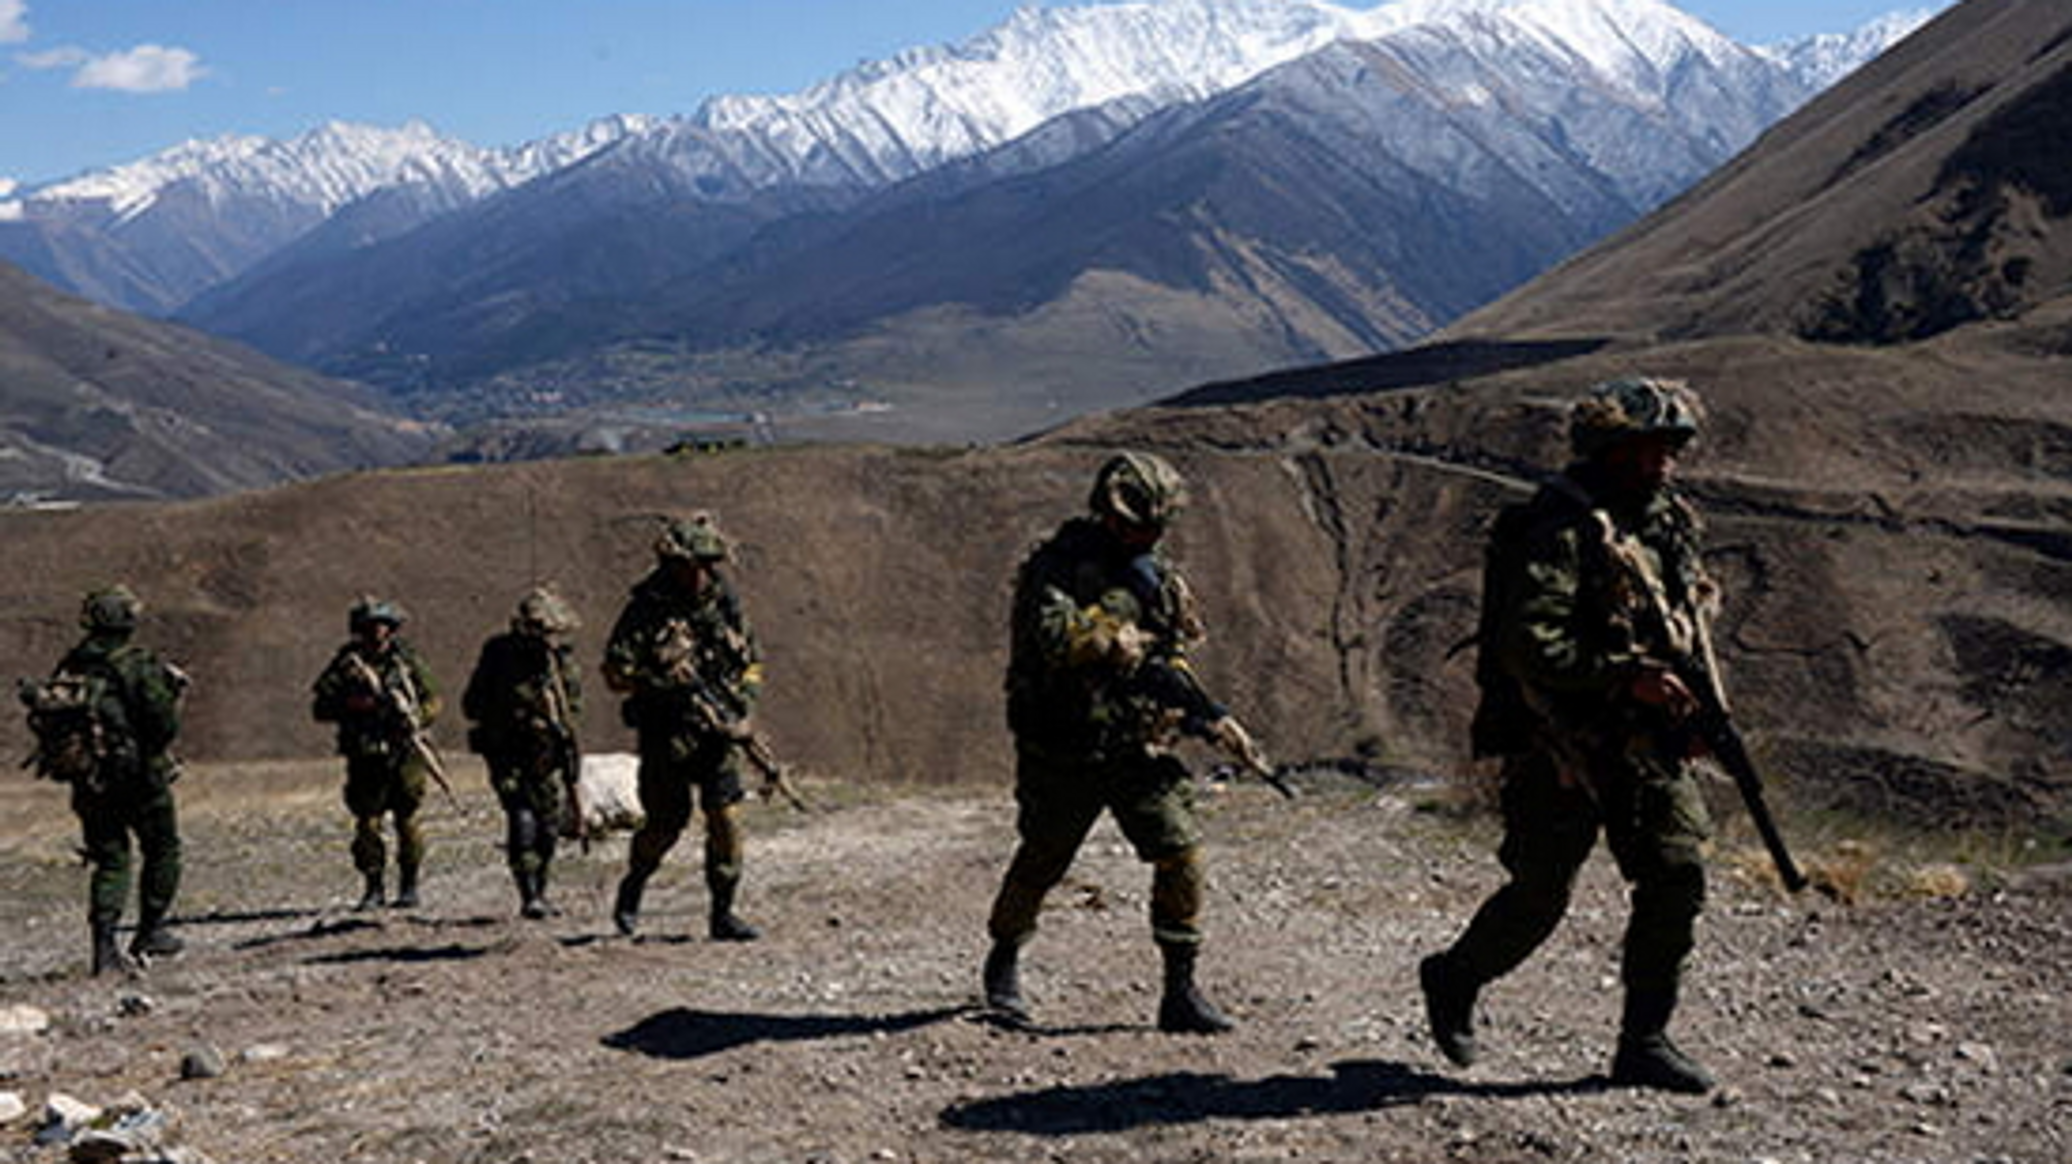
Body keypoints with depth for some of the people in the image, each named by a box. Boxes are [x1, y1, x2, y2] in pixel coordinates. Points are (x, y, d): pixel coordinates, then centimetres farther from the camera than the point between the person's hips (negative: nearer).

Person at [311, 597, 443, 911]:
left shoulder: (406, 659, 4)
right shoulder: (347, 662, 4)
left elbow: (432, 701, 8)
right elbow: (319, 707, 2)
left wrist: (414, 719, -12)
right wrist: (354, 705, -14)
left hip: (404, 753, 0)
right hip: (365, 758, 1)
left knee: (407, 821, -1)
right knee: (366, 823, -1)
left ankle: (409, 887, 9)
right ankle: (372, 889, 9)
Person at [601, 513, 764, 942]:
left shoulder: (724, 602, 3)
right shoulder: (647, 608, -11)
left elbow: (751, 662, 14)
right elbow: (615, 672, -11)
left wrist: (743, 705, 0)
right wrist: (665, 684, -22)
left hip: (718, 732, 3)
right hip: (666, 734, -3)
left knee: (726, 819, -4)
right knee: (666, 825, 4)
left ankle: (723, 913, 5)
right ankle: (631, 889, 31)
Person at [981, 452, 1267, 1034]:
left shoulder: (1157, 574, 9)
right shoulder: (1060, 564, -11)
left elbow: (1168, 667, 15)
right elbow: (1049, 635, -28)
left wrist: (1214, 720, 3)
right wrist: (1111, 638, -28)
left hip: (1136, 748, 5)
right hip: (1061, 751, -4)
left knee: (1181, 853, -7)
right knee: (1040, 862, 10)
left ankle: (1180, 991, 3)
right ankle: (1004, 963, 36)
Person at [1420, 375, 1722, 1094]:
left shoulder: (1668, 522, 10)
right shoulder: (1561, 529, -16)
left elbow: (1689, 602, 27)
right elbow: (1528, 646, -25)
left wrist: (1695, 696, 12)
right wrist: (1625, 677, -28)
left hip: (1644, 739, 7)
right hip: (1560, 743, -7)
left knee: (1677, 877, -4)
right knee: (1539, 898, 2)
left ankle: (1644, 1042, 8)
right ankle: (1452, 981, 29)